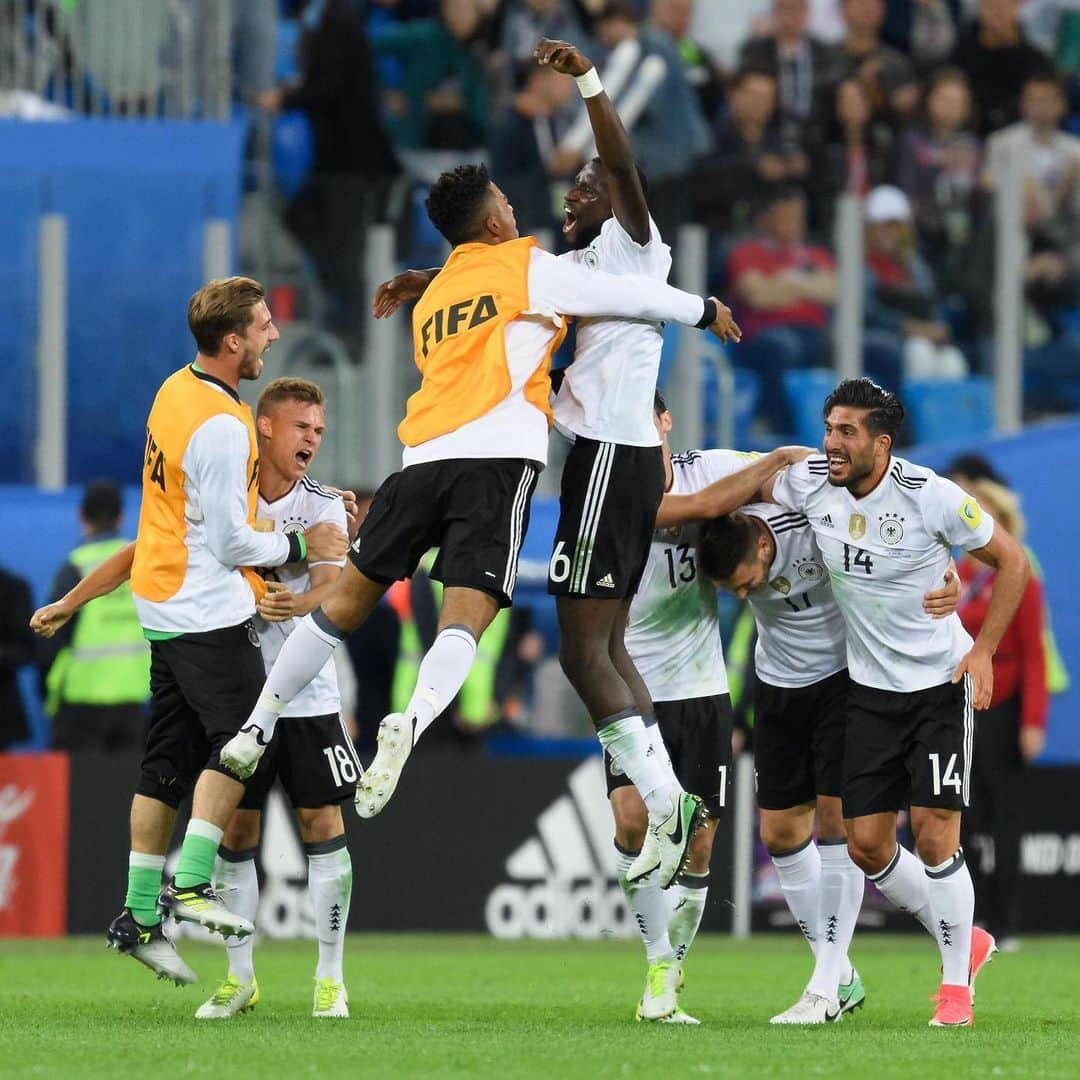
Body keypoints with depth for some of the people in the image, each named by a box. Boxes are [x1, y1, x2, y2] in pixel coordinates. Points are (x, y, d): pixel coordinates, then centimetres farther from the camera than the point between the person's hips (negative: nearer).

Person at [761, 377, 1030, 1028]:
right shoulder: (810, 483, -6)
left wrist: (983, 650, -11)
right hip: (870, 689, 5)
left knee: (934, 836, -12)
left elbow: (1012, 560, -7)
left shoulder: (931, 496, -18)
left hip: (941, 682, -5)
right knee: (867, 846, 1)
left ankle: (957, 985, 4)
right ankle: (965, 940, 23)